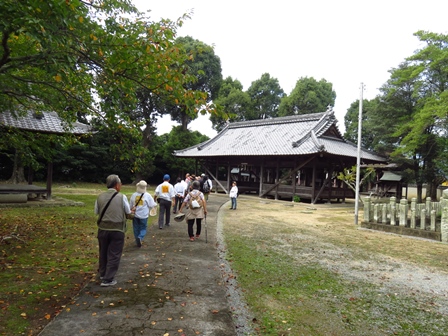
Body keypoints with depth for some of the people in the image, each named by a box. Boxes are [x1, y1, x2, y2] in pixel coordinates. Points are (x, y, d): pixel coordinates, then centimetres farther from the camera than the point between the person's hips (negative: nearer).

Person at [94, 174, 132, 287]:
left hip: (103, 229, 4)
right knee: (114, 255, 6)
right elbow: (128, 212, 0)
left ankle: (102, 274, 38)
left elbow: (96, 212, 8)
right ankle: (108, 279, 8)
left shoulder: (100, 196, -2)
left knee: (103, 252, 20)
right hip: (117, 230, -4)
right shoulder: (122, 197, -11)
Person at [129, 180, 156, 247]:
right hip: (143, 215, -3)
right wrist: (156, 204, 14)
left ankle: (138, 242, 22)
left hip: (135, 215, 3)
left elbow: (131, 205, 8)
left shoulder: (134, 195, -3)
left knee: (136, 229, 15)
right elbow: (151, 205, -7)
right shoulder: (147, 195, -11)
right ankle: (140, 238, -18)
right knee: (143, 228, 8)